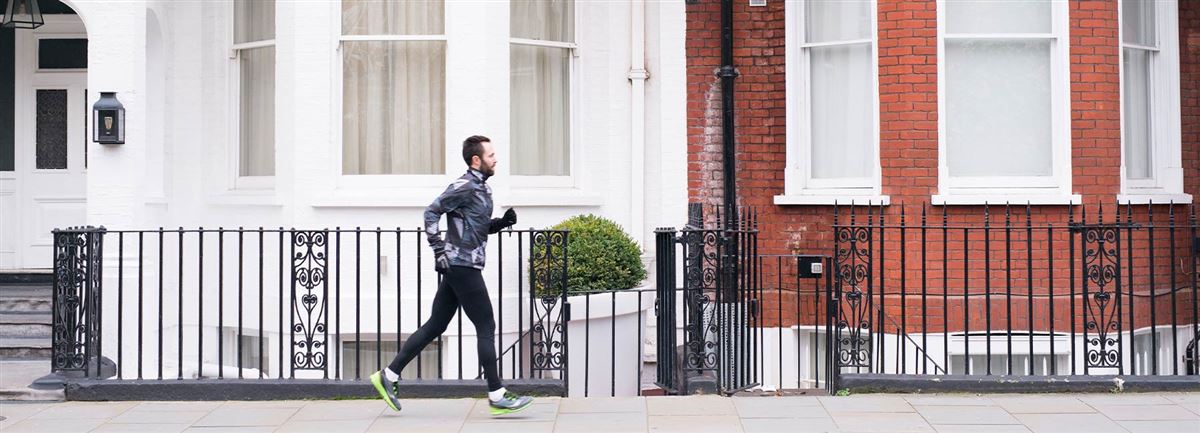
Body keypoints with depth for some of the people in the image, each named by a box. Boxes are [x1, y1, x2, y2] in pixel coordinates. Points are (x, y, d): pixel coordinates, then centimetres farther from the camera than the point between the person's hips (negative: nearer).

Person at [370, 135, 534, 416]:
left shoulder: (481, 188, 17)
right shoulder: (465, 186, -12)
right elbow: (431, 212, -16)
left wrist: (502, 222, 9)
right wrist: (439, 250, -21)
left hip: (458, 268, 10)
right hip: (462, 266, -10)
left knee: (435, 326, 11)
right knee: (486, 328, -6)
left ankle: (388, 375, 14)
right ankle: (497, 396, -2)